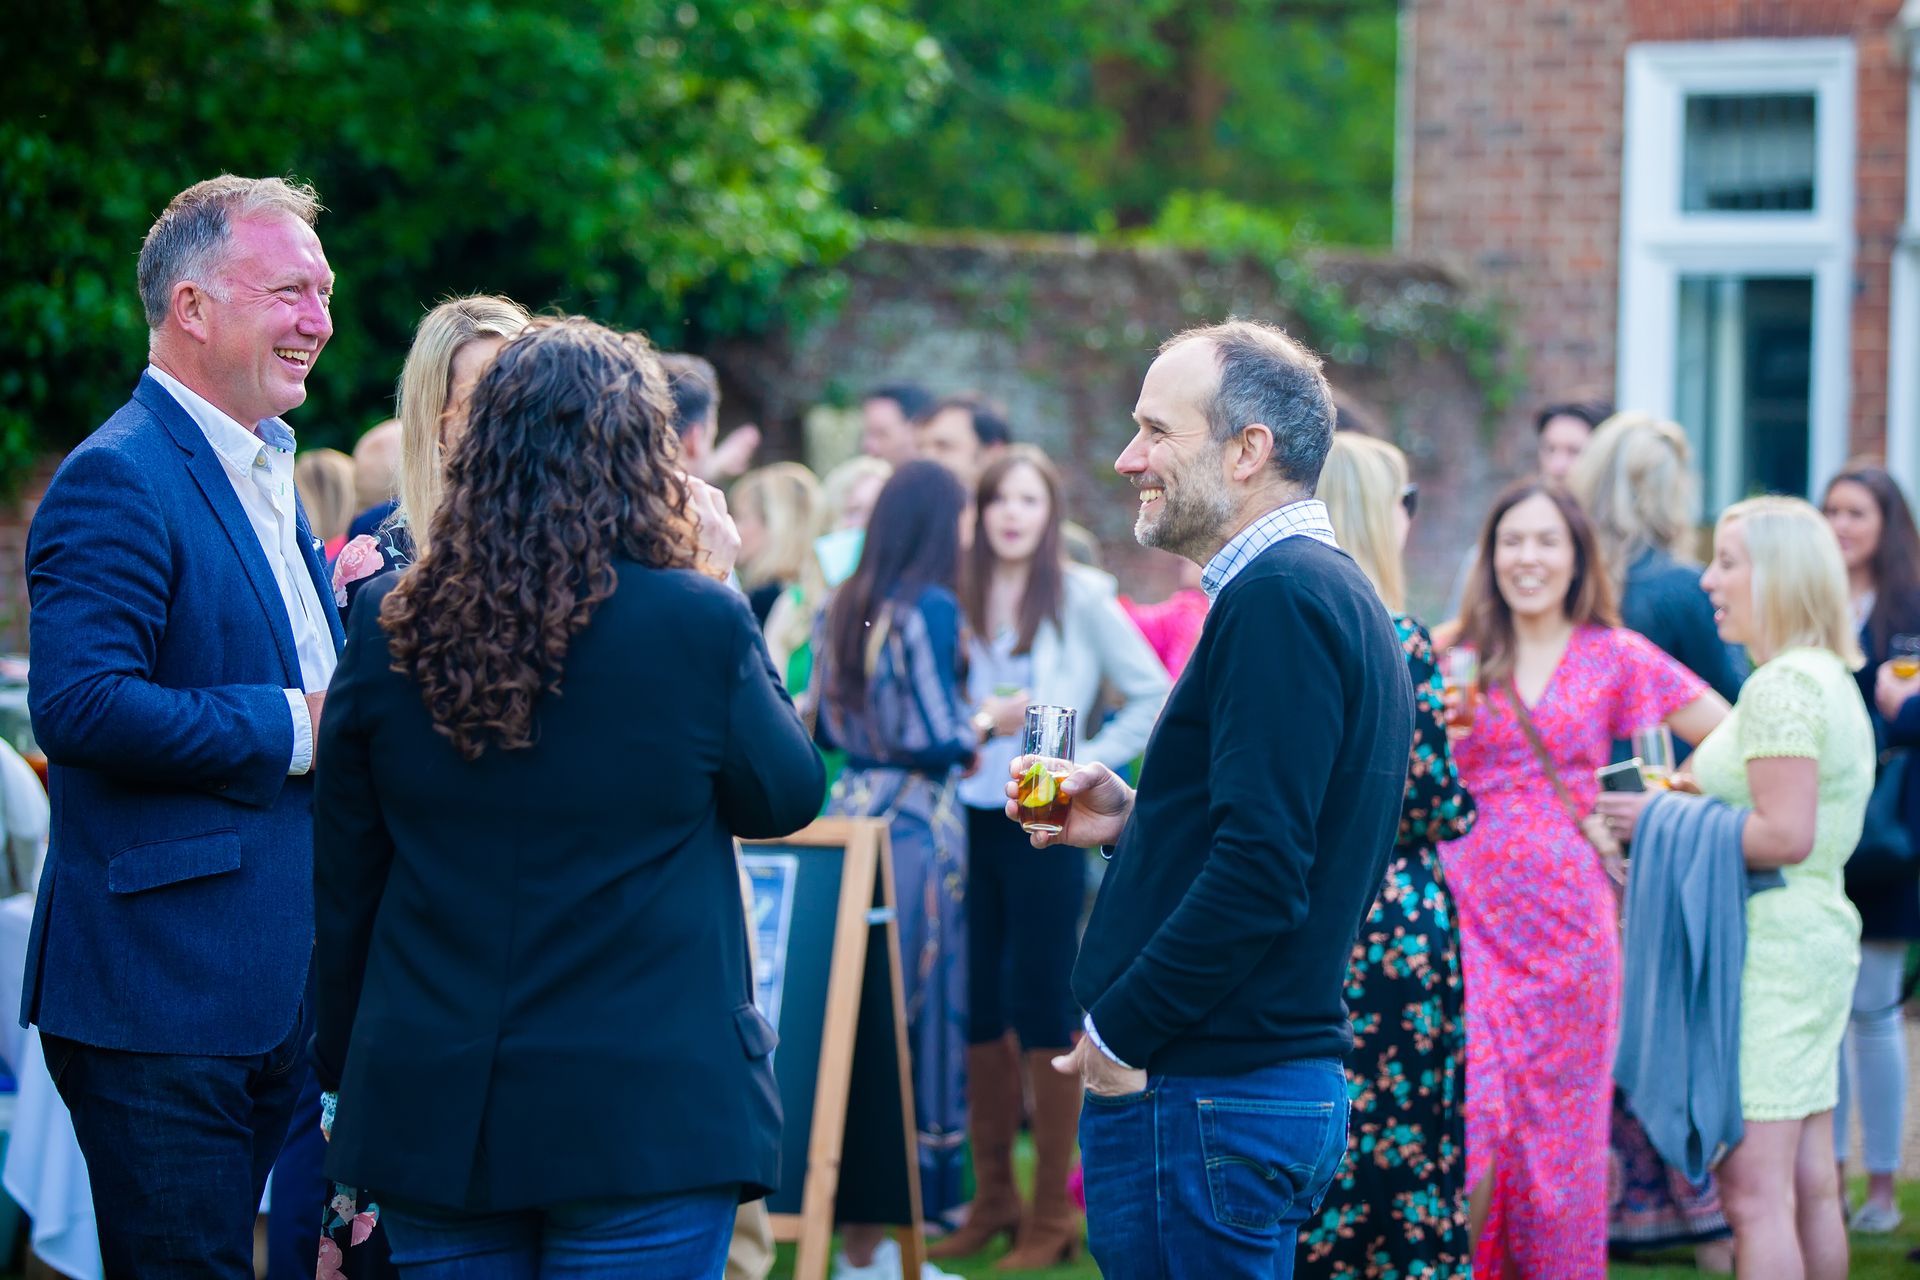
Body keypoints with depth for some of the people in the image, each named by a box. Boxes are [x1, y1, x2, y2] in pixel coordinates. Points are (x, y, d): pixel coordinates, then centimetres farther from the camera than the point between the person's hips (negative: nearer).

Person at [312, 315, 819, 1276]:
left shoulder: (390, 627, -1)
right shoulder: (699, 625, -12)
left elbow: (343, 881, 6)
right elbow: (786, 797, 6)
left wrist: (347, 1060, 18)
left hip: (432, 1112, 3)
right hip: (644, 1112, -3)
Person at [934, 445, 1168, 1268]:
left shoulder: (1079, 599, -3)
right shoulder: (958, 598, 8)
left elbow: (1155, 699, -3)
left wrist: (1081, 763, -9)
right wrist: (977, 721, -6)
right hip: (969, 820, 4)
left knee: (1043, 1011, -2)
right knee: (978, 1009, 6)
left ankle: (1052, 1214, 5)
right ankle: (992, 1200, 16)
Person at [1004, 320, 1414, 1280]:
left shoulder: (1278, 599, -16)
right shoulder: (1336, 592, 17)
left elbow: (1261, 873, -23)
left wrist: (1117, 1032, -15)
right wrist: (1132, 821, 11)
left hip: (1204, 1096, -10)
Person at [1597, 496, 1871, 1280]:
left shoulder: (1782, 686, -14)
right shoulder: (1832, 680, 18)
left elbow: (1785, 834, -22)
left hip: (1772, 944, -11)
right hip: (1818, 931, 11)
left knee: (1754, 1189, -11)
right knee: (1810, 1186, 13)